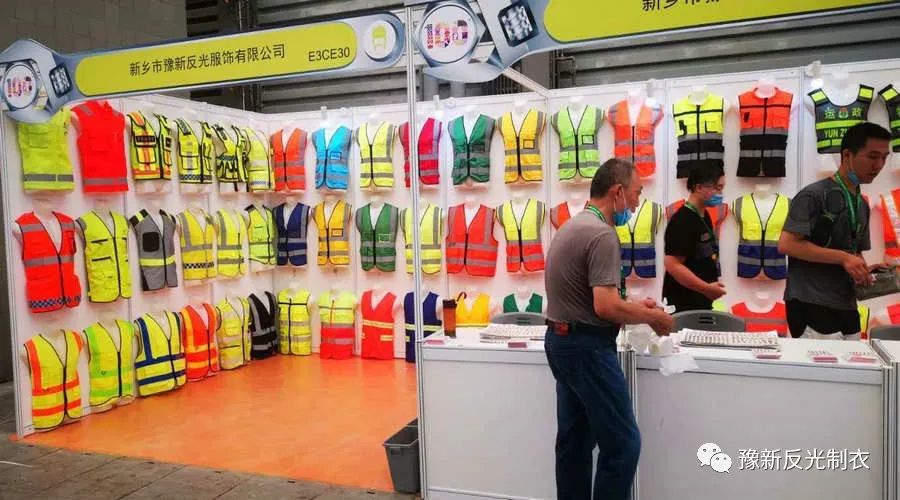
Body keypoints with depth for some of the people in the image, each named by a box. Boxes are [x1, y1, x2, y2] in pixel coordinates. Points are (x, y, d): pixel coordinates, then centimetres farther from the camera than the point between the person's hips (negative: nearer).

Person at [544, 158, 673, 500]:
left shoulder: (573, 226, 14)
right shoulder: (602, 234, -18)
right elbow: (606, 307, -26)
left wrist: (634, 305, 14)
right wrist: (652, 317, -10)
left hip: (562, 340, 10)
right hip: (587, 347, -10)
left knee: (574, 439, 16)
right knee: (622, 443, -2)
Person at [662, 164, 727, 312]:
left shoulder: (704, 216, 11)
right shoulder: (682, 221, -20)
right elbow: (673, 265, -27)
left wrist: (710, 288, 16)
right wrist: (706, 288, -26)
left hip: (702, 300, 10)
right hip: (684, 303, -10)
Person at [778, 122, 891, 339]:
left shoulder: (862, 205, 17)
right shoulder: (814, 195, -8)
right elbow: (786, 245, -16)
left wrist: (865, 271, 3)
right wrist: (843, 258, -18)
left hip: (847, 307, 8)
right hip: (812, 306, -8)